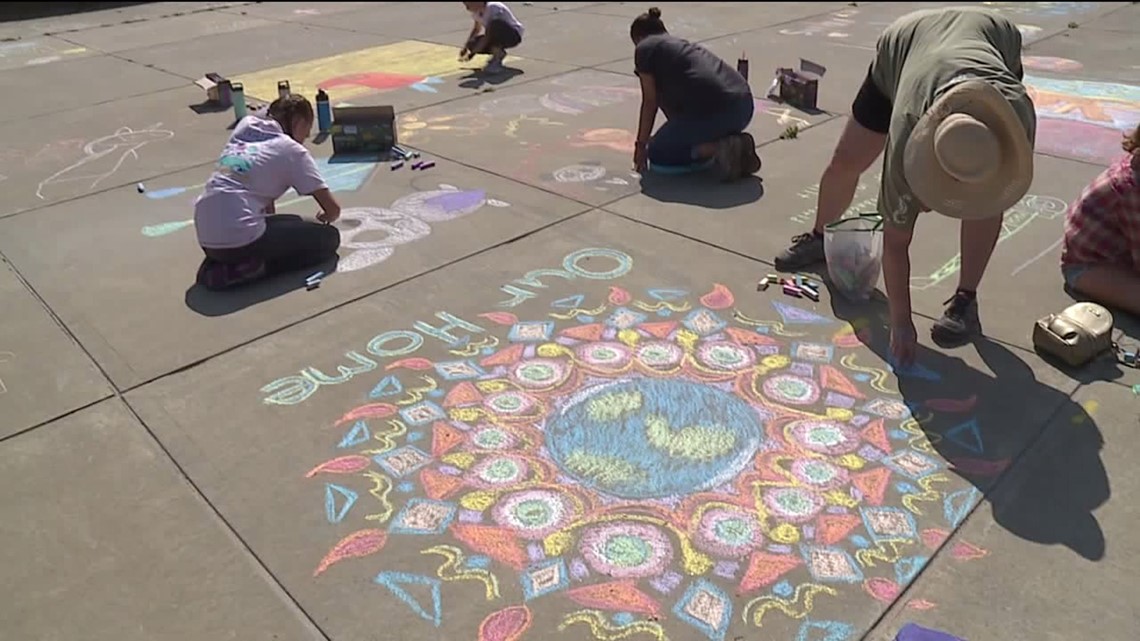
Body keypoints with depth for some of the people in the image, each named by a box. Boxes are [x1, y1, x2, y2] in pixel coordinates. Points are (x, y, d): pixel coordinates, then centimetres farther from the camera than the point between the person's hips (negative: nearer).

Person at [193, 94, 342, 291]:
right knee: (329, 238, 5)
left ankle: (219, 262, 12)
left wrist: (273, 223, 34)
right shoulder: (293, 150, 1)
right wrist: (322, 220, 23)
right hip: (238, 237, -7)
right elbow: (333, 209, 0)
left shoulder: (246, 124, 18)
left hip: (206, 239, 8)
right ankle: (253, 267, -8)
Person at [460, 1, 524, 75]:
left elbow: (488, 36, -29)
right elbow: (476, 28, 13)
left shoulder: (492, 8, -27)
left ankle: (496, 61, -25)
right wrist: (465, 47, 5)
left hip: (513, 36, -8)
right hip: (497, 36, 8)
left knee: (495, 24, -38)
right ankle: (499, 53, 9)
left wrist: (472, 52, -30)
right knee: (473, 44, -13)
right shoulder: (476, 10, -4)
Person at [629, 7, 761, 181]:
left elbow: (650, 102, 7)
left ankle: (718, 149, -7)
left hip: (712, 110, -8)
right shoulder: (681, 44, 32)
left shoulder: (645, 48, 11)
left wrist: (640, 145, 15)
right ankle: (736, 144, 8)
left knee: (658, 153, 13)